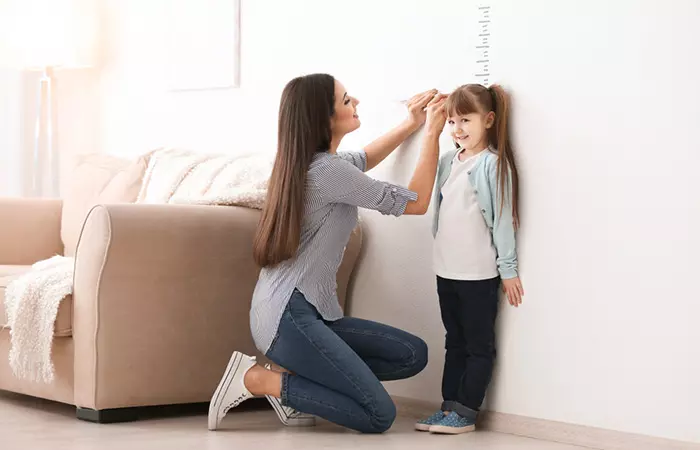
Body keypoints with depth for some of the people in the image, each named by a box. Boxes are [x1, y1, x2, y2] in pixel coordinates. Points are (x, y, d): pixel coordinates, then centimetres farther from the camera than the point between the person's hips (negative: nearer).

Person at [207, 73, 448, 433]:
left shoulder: (306, 162, 13)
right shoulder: (328, 170, -15)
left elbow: (363, 160, 37)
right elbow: (416, 202, -7)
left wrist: (411, 124, 28)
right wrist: (432, 134, 1)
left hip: (309, 310, 10)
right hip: (288, 315, -10)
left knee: (413, 354, 5)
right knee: (379, 416, -16)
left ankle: (297, 376, 6)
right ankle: (256, 379, -8)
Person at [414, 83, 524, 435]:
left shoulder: (493, 164, -11)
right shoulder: (447, 162, 9)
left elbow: (502, 219, -12)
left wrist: (508, 269, -12)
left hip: (479, 273, -7)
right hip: (447, 270, 7)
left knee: (479, 345, 3)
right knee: (454, 342, 14)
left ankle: (465, 413, 5)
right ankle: (449, 406, 20)